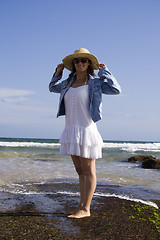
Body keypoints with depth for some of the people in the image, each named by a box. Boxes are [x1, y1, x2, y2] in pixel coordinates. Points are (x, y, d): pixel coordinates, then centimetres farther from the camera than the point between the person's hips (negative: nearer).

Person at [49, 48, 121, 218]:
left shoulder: (95, 83, -1)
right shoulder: (68, 83, 14)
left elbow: (116, 89, -13)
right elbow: (52, 88, 33)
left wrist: (104, 71, -5)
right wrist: (58, 73, 18)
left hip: (86, 130, -6)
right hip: (71, 131, 7)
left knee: (88, 171, -2)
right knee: (80, 171, 12)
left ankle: (86, 209, 3)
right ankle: (82, 205, 20)